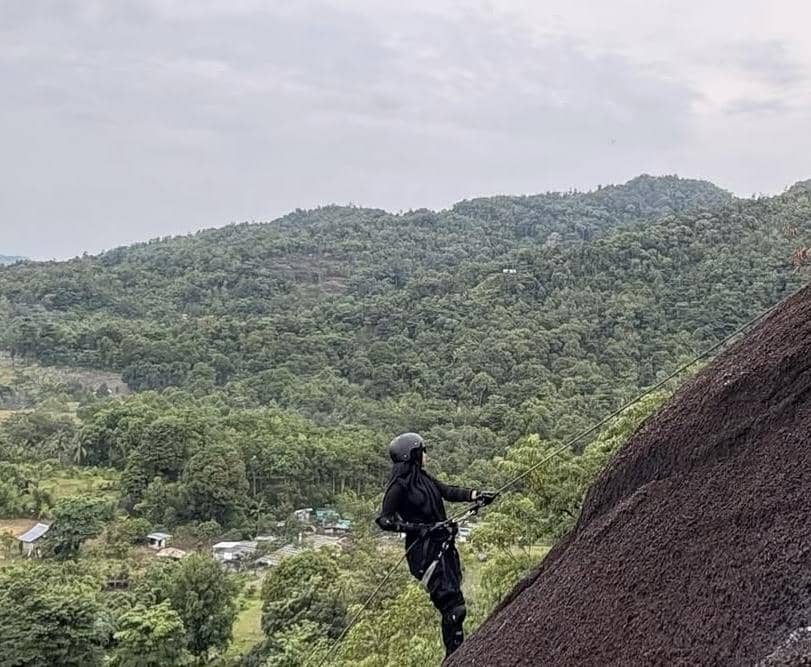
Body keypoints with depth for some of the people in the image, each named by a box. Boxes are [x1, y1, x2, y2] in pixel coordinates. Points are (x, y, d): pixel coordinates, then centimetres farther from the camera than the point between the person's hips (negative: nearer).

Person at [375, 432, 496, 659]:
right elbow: (384, 520, -14)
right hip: (424, 552, -9)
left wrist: (477, 495, 1)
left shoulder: (422, 477, 11)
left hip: (442, 546, 9)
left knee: (453, 603, 14)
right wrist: (420, 528, -20)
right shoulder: (399, 485, -13)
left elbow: (448, 491, 14)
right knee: (453, 606, -12)